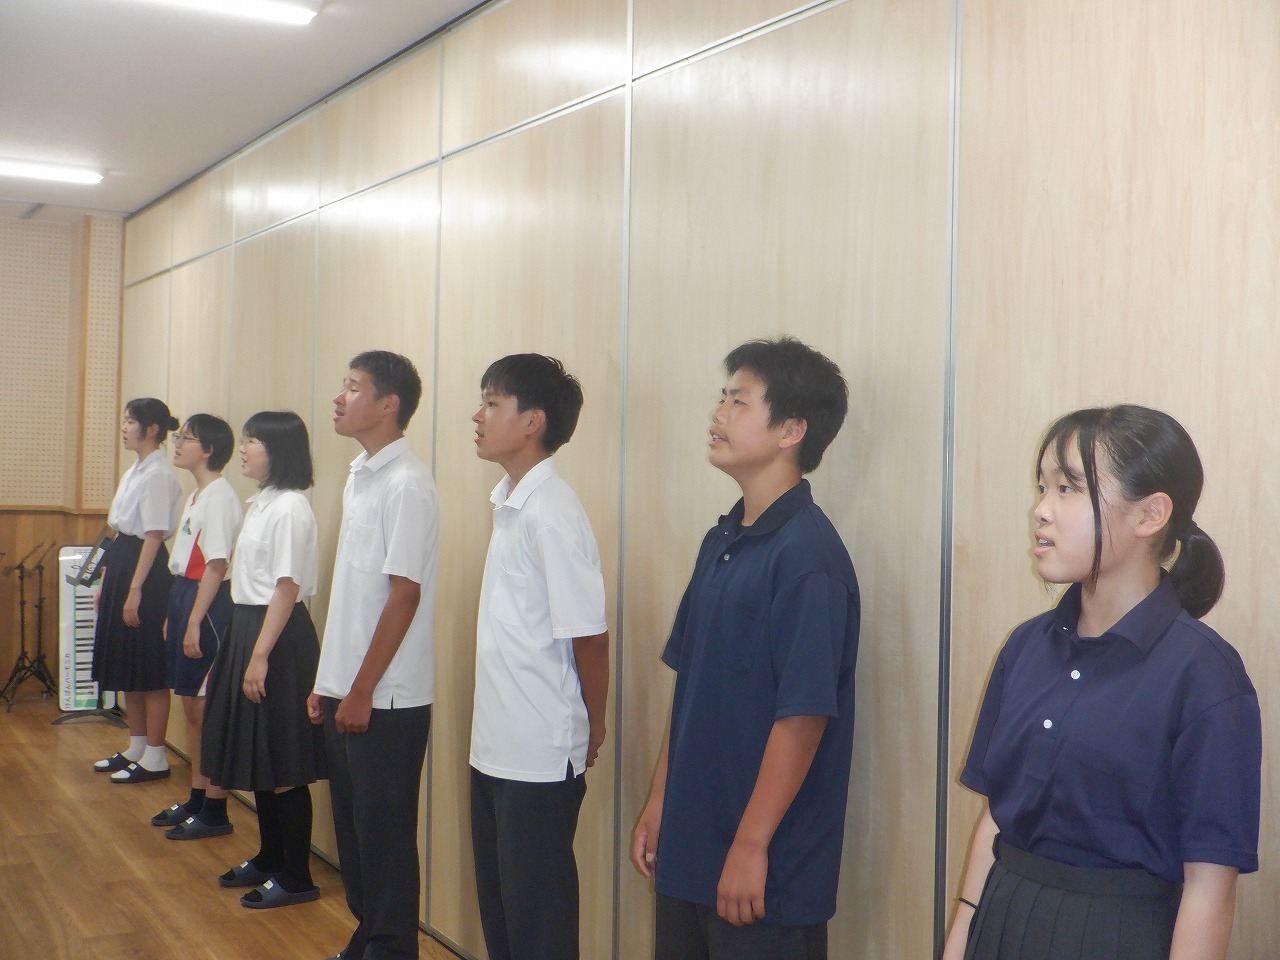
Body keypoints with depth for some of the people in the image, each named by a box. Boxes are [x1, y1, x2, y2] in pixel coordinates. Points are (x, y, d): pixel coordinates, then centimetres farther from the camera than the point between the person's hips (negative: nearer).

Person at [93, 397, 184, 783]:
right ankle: (136, 748, 26)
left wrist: (135, 589, -21)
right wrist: (107, 583, 17)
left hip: (146, 571, -10)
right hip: (121, 567, 10)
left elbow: (154, 535, -19)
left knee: (149, 670, -2)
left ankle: (155, 758, 6)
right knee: (125, 666, 15)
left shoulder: (159, 475, -14)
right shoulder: (134, 472, 15)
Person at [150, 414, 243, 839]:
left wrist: (195, 623, -21)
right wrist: (173, 615, 18)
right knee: (192, 706, 15)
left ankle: (215, 812, 4)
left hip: (209, 603, -10)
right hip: (183, 597, 10)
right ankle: (196, 800, 25)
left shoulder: (219, 498, -16)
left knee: (207, 710, -4)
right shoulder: (197, 496, 15)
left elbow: (216, 565, -20)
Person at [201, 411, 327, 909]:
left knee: (282, 767, -2)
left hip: (279, 637, -10)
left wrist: (260, 655, -21)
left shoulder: (290, 507, -16)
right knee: (258, 760, 17)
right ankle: (269, 859, 29)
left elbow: (287, 588, -19)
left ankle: (296, 877, 8)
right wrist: (237, 652, 18)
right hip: (246, 627, 10)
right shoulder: (261, 503, 13)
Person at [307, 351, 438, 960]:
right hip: (346, 691, 8)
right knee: (353, 828, 17)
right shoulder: (359, 477, 11)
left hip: (387, 699, -8)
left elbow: (404, 595, -18)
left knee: (385, 837, 2)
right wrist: (329, 681, 14)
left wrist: (362, 692, -16)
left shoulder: (405, 484, -15)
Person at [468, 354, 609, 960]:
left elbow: (589, 637, -16)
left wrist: (592, 730, -3)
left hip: (540, 758, -8)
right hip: (494, 748, 9)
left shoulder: (551, 516, -19)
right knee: (498, 909, 19)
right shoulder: (510, 503, 8)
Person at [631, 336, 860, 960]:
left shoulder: (807, 554, -19)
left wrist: (750, 847, -18)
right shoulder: (721, 542, 7)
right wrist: (658, 805, 13)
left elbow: (803, 715, -20)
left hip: (768, 868, -8)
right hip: (690, 849, 8)